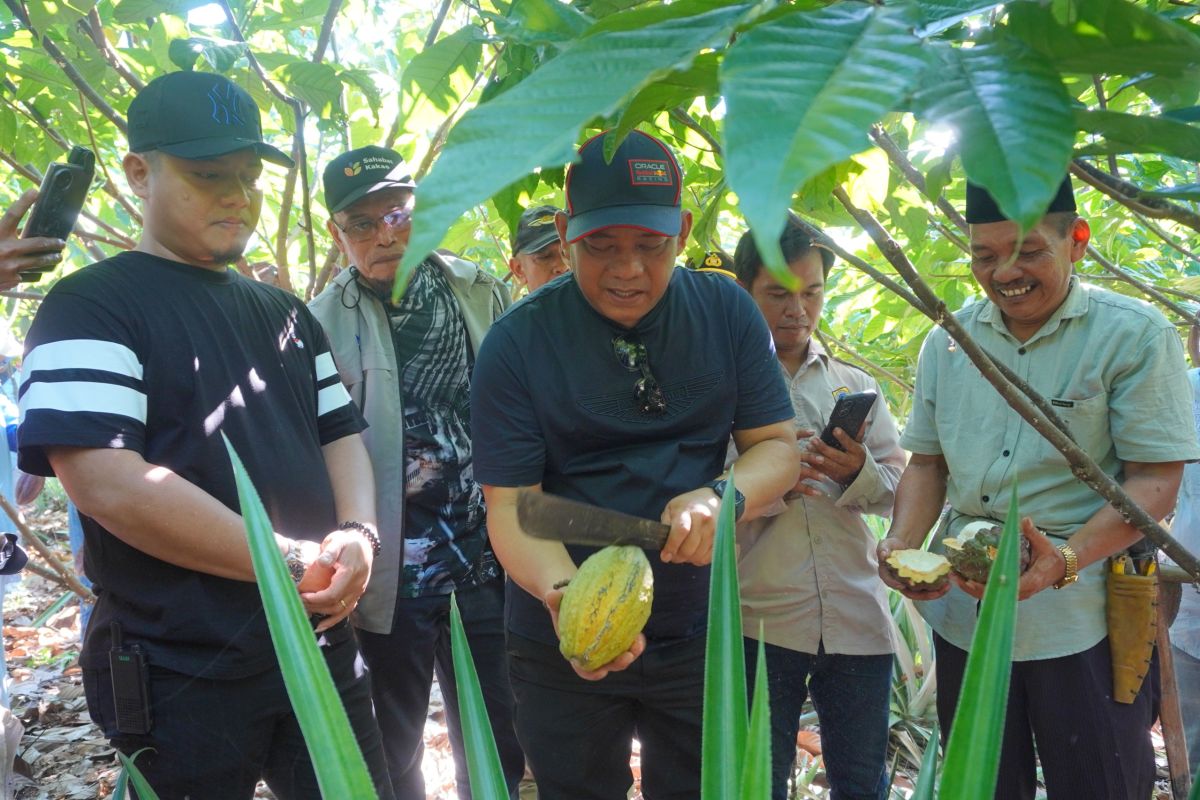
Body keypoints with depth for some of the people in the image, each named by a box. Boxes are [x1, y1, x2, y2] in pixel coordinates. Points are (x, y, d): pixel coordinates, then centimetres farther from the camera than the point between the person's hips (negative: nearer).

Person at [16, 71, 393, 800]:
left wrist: (357, 536, -8)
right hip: (179, 676, -6)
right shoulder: (92, 308, -8)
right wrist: (292, 564, -17)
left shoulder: (286, 313, 13)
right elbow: (107, 483, -20)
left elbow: (340, 434, 14)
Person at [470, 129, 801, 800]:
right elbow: (511, 504, -15)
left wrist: (723, 496, -23)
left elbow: (779, 447, -2)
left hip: (701, 636, 2)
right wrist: (564, 593, -34)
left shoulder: (728, 312, -4)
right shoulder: (518, 342, -12)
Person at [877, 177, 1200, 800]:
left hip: (1084, 624, -4)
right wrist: (902, 544, -8)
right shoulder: (946, 342, 6)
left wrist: (1065, 559, -29)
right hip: (963, 614, 4)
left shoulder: (1135, 335, -8)